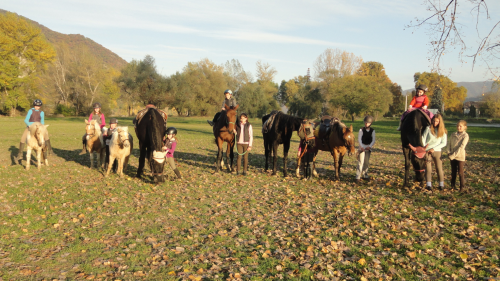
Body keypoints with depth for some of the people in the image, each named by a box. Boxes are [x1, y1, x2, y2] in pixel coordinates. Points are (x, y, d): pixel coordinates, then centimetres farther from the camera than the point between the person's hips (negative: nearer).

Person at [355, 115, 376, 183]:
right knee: (360, 162, -10)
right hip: (362, 148, -3)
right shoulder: (361, 130, -5)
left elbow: (373, 140, -3)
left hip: (368, 148, 3)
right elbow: (359, 139, -8)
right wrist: (362, 147, -21)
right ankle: (358, 177, -11)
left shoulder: (372, 130, 1)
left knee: (367, 162, 12)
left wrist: (369, 146, -19)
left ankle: (364, 175, 26)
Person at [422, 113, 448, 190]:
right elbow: (423, 138, 3)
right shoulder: (428, 129, 0)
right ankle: (429, 184, 6)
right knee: (428, 168, -1)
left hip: (437, 151, 0)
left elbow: (444, 143, 0)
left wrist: (434, 149, -8)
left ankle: (441, 184, 11)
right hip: (427, 151, 0)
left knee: (439, 168, 0)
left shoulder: (443, 131, 2)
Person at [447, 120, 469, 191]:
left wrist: (454, 155, -19)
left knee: (460, 173, 1)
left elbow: (461, 147, -16)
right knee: (453, 172, 14)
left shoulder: (465, 135, -9)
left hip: (460, 157, -5)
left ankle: (462, 187, 12)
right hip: (452, 157, 5)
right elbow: (449, 145, 8)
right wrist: (449, 153, -7)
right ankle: (452, 186, 24)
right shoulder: (453, 135, 7)